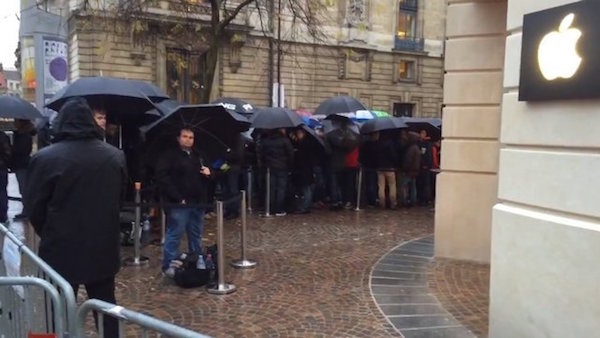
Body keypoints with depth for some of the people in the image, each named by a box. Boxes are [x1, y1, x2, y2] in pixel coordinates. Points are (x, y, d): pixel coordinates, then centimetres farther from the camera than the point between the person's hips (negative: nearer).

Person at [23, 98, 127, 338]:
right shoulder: (115, 156, 3)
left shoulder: (45, 158, -12)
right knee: (106, 306, 16)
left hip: (61, 249, -3)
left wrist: (50, 235, 12)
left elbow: (33, 205, -5)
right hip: (104, 247, 4)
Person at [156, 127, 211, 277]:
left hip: (197, 203, 7)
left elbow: (204, 179, 30)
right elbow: (162, 176, -15)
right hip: (179, 204, -7)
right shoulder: (170, 155, -6)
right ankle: (169, 265, 4)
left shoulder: (198, 156, 17)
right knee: (174, 234, -4)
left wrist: (208, 173, 3)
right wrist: (177, 197, -19)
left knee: (196, 235, 15)